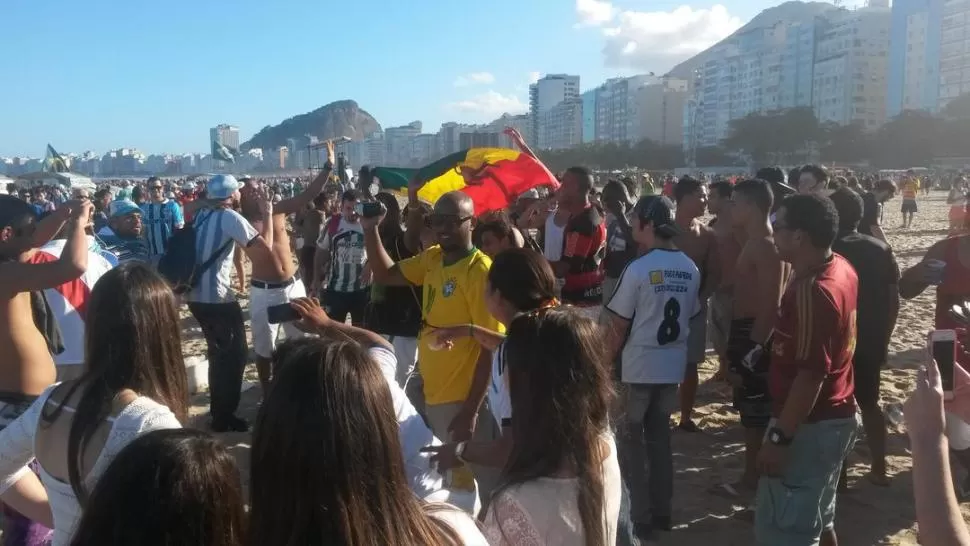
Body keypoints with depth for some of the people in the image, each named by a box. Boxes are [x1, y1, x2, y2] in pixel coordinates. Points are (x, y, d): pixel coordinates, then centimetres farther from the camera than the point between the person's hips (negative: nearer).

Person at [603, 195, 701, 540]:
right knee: (659, 436, 17)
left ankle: (640, 517, 12)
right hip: (673, 365, 5)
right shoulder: (690, 269, -1)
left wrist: (606, 362, 0)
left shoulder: (639, 269, -17)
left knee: (631, 439, 8)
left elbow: (618, 324, -12)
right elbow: (688, 317, 8)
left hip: (638, 366, -5)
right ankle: (662, 511, 25)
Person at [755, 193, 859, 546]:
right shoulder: (841, 269, 3)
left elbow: (811, 374, -28)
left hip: (808, 426, -10)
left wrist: (780, 438, -24)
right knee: (816, 518, 23)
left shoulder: (813, 291, -27)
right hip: (835, 416, 10)